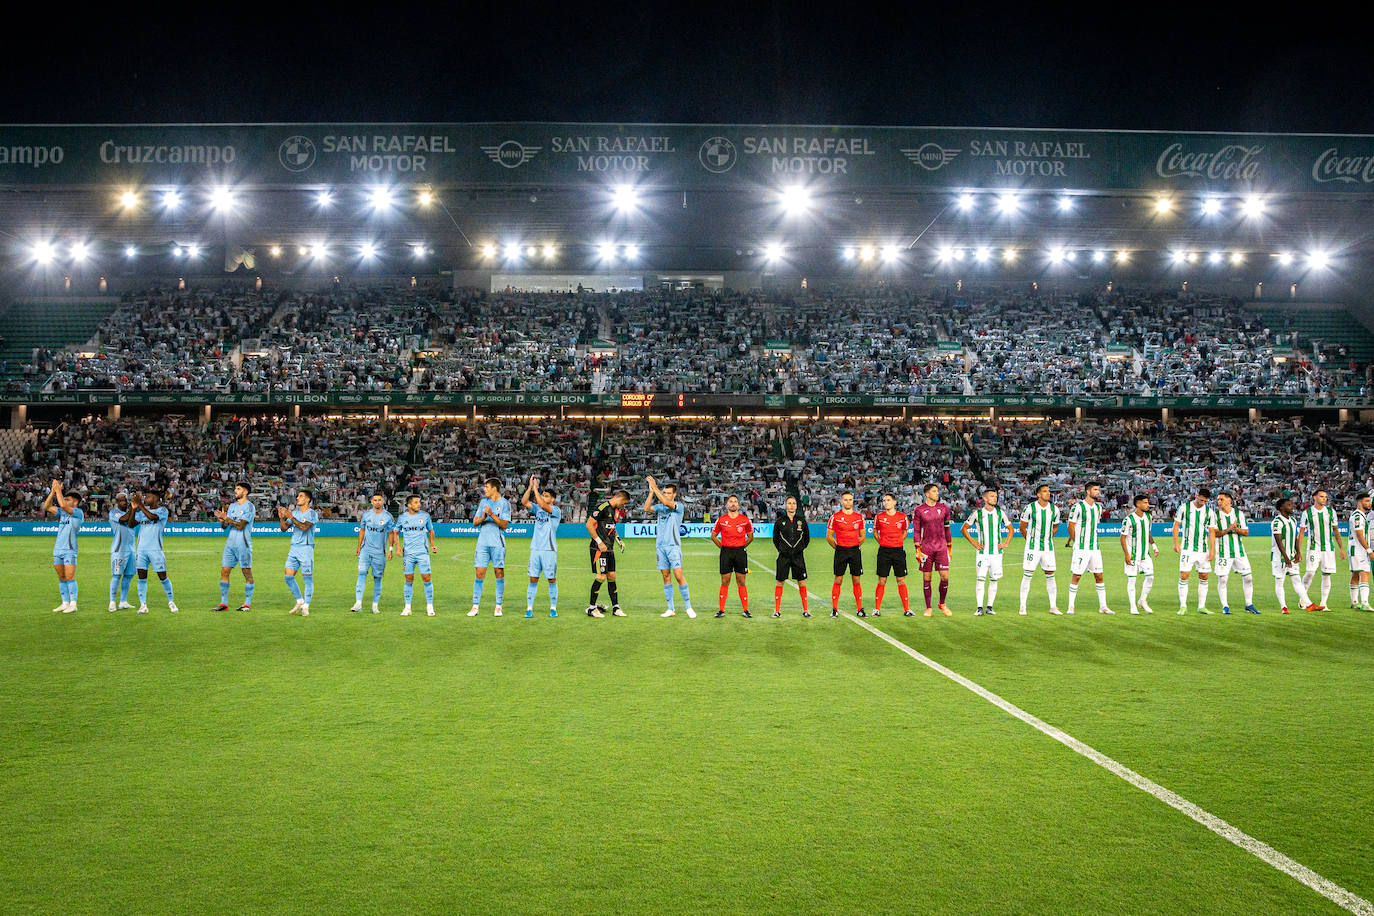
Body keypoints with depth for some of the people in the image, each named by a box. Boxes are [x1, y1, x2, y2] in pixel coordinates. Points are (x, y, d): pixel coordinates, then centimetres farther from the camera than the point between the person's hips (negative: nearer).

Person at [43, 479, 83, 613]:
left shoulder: (78, 512, -6)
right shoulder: (62, 512, 16)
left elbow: (63, 505, -19)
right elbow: (47, 507, 11)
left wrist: (58, 489, -10)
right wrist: (53, 491, 3)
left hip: (69, 549, -7)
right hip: (58, 549, 7)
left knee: (70, 577, -9)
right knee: (61, 578, 9)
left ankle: (73, 604, -7)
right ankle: (65, 603, 14)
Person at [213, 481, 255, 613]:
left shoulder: (249, 507, -5)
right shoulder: (232, 506, 15)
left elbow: (240, 525, -14)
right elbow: (224, 526, 11)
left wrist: (226, 518, -18)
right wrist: (222, 519, -9)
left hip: (243, 544, -7)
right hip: (230, 543, 7)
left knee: (247, 573, -2)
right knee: (224, 571, 1)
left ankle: (247, 603, 3)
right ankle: (223, 603, 5)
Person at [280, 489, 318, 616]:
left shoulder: (312, 513, -5)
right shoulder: (294, 512, 13)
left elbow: (304, 527, -20)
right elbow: (284, 528, 11)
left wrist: (290, 517, -21)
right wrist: (281, 517, -5)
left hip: (306, 548, -6)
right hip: (293, 548, 6)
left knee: (307, 578, -4)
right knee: (288, 577, 2)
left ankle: (306, 607, 1)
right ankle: (299, 601, 18)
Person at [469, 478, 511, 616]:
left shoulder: (504, 503, -1)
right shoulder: (483, 502, 13)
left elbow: (504, 524, -8)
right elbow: (475, 522, 11)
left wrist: (492, 515, -20)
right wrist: (482, 518, -10)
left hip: (497, 543, -3)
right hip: (483, 542, 3)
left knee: (499, 573, -1)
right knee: (479, 573, -1)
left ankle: (498, 606, 6)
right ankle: (475, 606, 2)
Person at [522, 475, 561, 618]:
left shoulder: (556, 511, -4)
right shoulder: (537, 509, 12)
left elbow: (543, 505, -21)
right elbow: (524, 502, 0)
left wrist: (536, 488, -15)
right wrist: (531, 486, -7)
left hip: (549, 550, -4)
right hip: (535, 549, 4)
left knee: (552, 579, 1)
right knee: (533, 579, 3)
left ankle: (553, 608, 9)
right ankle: (529, 608, 4)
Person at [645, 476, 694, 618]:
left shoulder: (679, 506, -1)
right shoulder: (659, 507, 13)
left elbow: (667, 503, -19)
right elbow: (646, 508, -4)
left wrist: (655, 488, -16)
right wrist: (651, 491, -10)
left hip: (673, 545, -5)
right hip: (660, 546, 5)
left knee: (678, 576, -10)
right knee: (666, 577, 5)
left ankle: (688, 607, -2)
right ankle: (670, 609, 8)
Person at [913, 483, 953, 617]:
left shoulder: (944, 508, 8)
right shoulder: (919, 510, 0)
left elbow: (947, 529, 13)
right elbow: (917, 531, 2)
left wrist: (949, 546, 12)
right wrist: (918, 548, -5)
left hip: (941, 546, 2)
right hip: (926, 546, -2)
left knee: (945, 577, -4)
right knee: (927, 578, 1)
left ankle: (942, 604, 17)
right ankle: (928, 608, 9)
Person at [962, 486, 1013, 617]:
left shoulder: (1000, 513, 4)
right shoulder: (977, 513, -2)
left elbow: (1010, 528, 17)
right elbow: (964, 529, 7)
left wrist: (1006, 543, 6)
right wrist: (974, 543, 0)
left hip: (997, 552, 2)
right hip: (982, 552, -2)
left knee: (994, 580, 4)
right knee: (980, 579, -8)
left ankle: (990, 607, 10)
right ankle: (980, 607, -6)